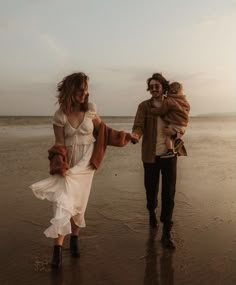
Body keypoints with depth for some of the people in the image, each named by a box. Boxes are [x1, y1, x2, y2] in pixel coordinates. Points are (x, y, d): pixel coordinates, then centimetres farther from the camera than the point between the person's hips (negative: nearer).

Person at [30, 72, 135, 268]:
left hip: (86, 162, 2)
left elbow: (102, 130, 10)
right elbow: (59, 144, -8)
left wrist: (123, 137, 7)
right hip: (69, 162, -1)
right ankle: (58, 247, 3)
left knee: (79, 204, 8)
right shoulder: (60, 115, -8)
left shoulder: (90, 109, -4)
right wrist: (60, 166, -20)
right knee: (64, 203, -9)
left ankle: (74, 239, 28)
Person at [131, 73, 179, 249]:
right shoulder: (144, 106, -2)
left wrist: (175, 131, -14)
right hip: (151, 155, -1)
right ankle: (152, 212, 45)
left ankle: (167, 233, 3)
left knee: (169, 193, -3)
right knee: (151, 189, 12)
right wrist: (135, 136, -39)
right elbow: (138, 126, -16)